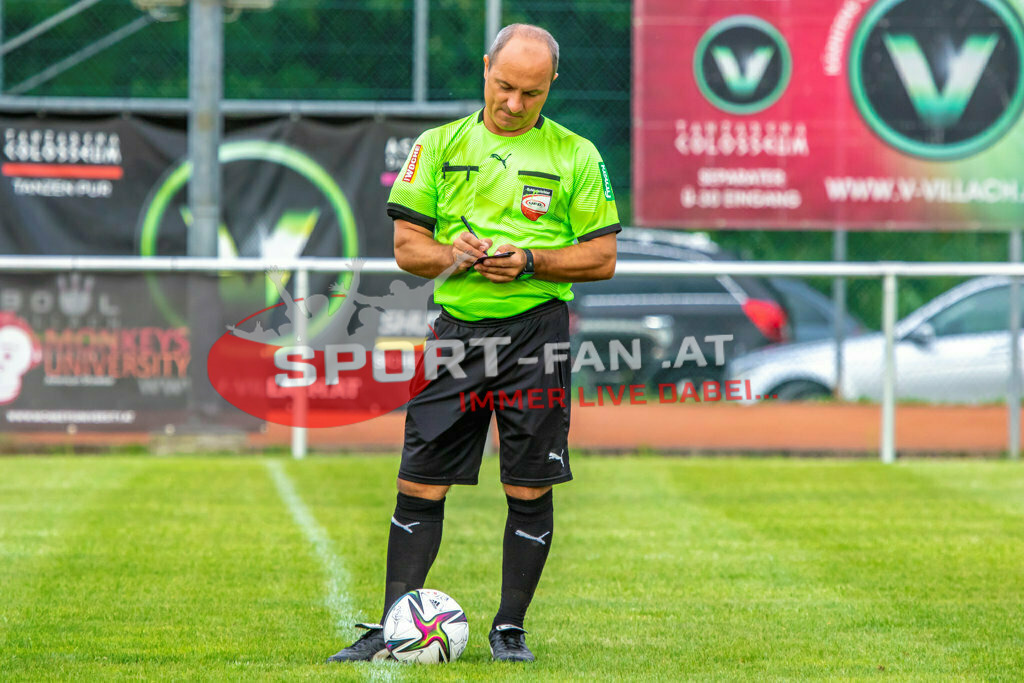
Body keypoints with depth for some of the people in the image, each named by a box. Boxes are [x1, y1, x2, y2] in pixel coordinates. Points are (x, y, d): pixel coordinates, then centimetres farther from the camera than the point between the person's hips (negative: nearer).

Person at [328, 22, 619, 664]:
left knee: (530, 490, 0)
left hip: (536, 329, -1)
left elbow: (601, 257, 2)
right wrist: (454, 254, -13)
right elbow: (408, 246, 8)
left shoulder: (576, 155, 4)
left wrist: (530, 262, -13)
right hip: (457, 325, 1)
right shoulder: (440, 146, 9)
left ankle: (510, 628, 11)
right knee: (420, 484, -1)